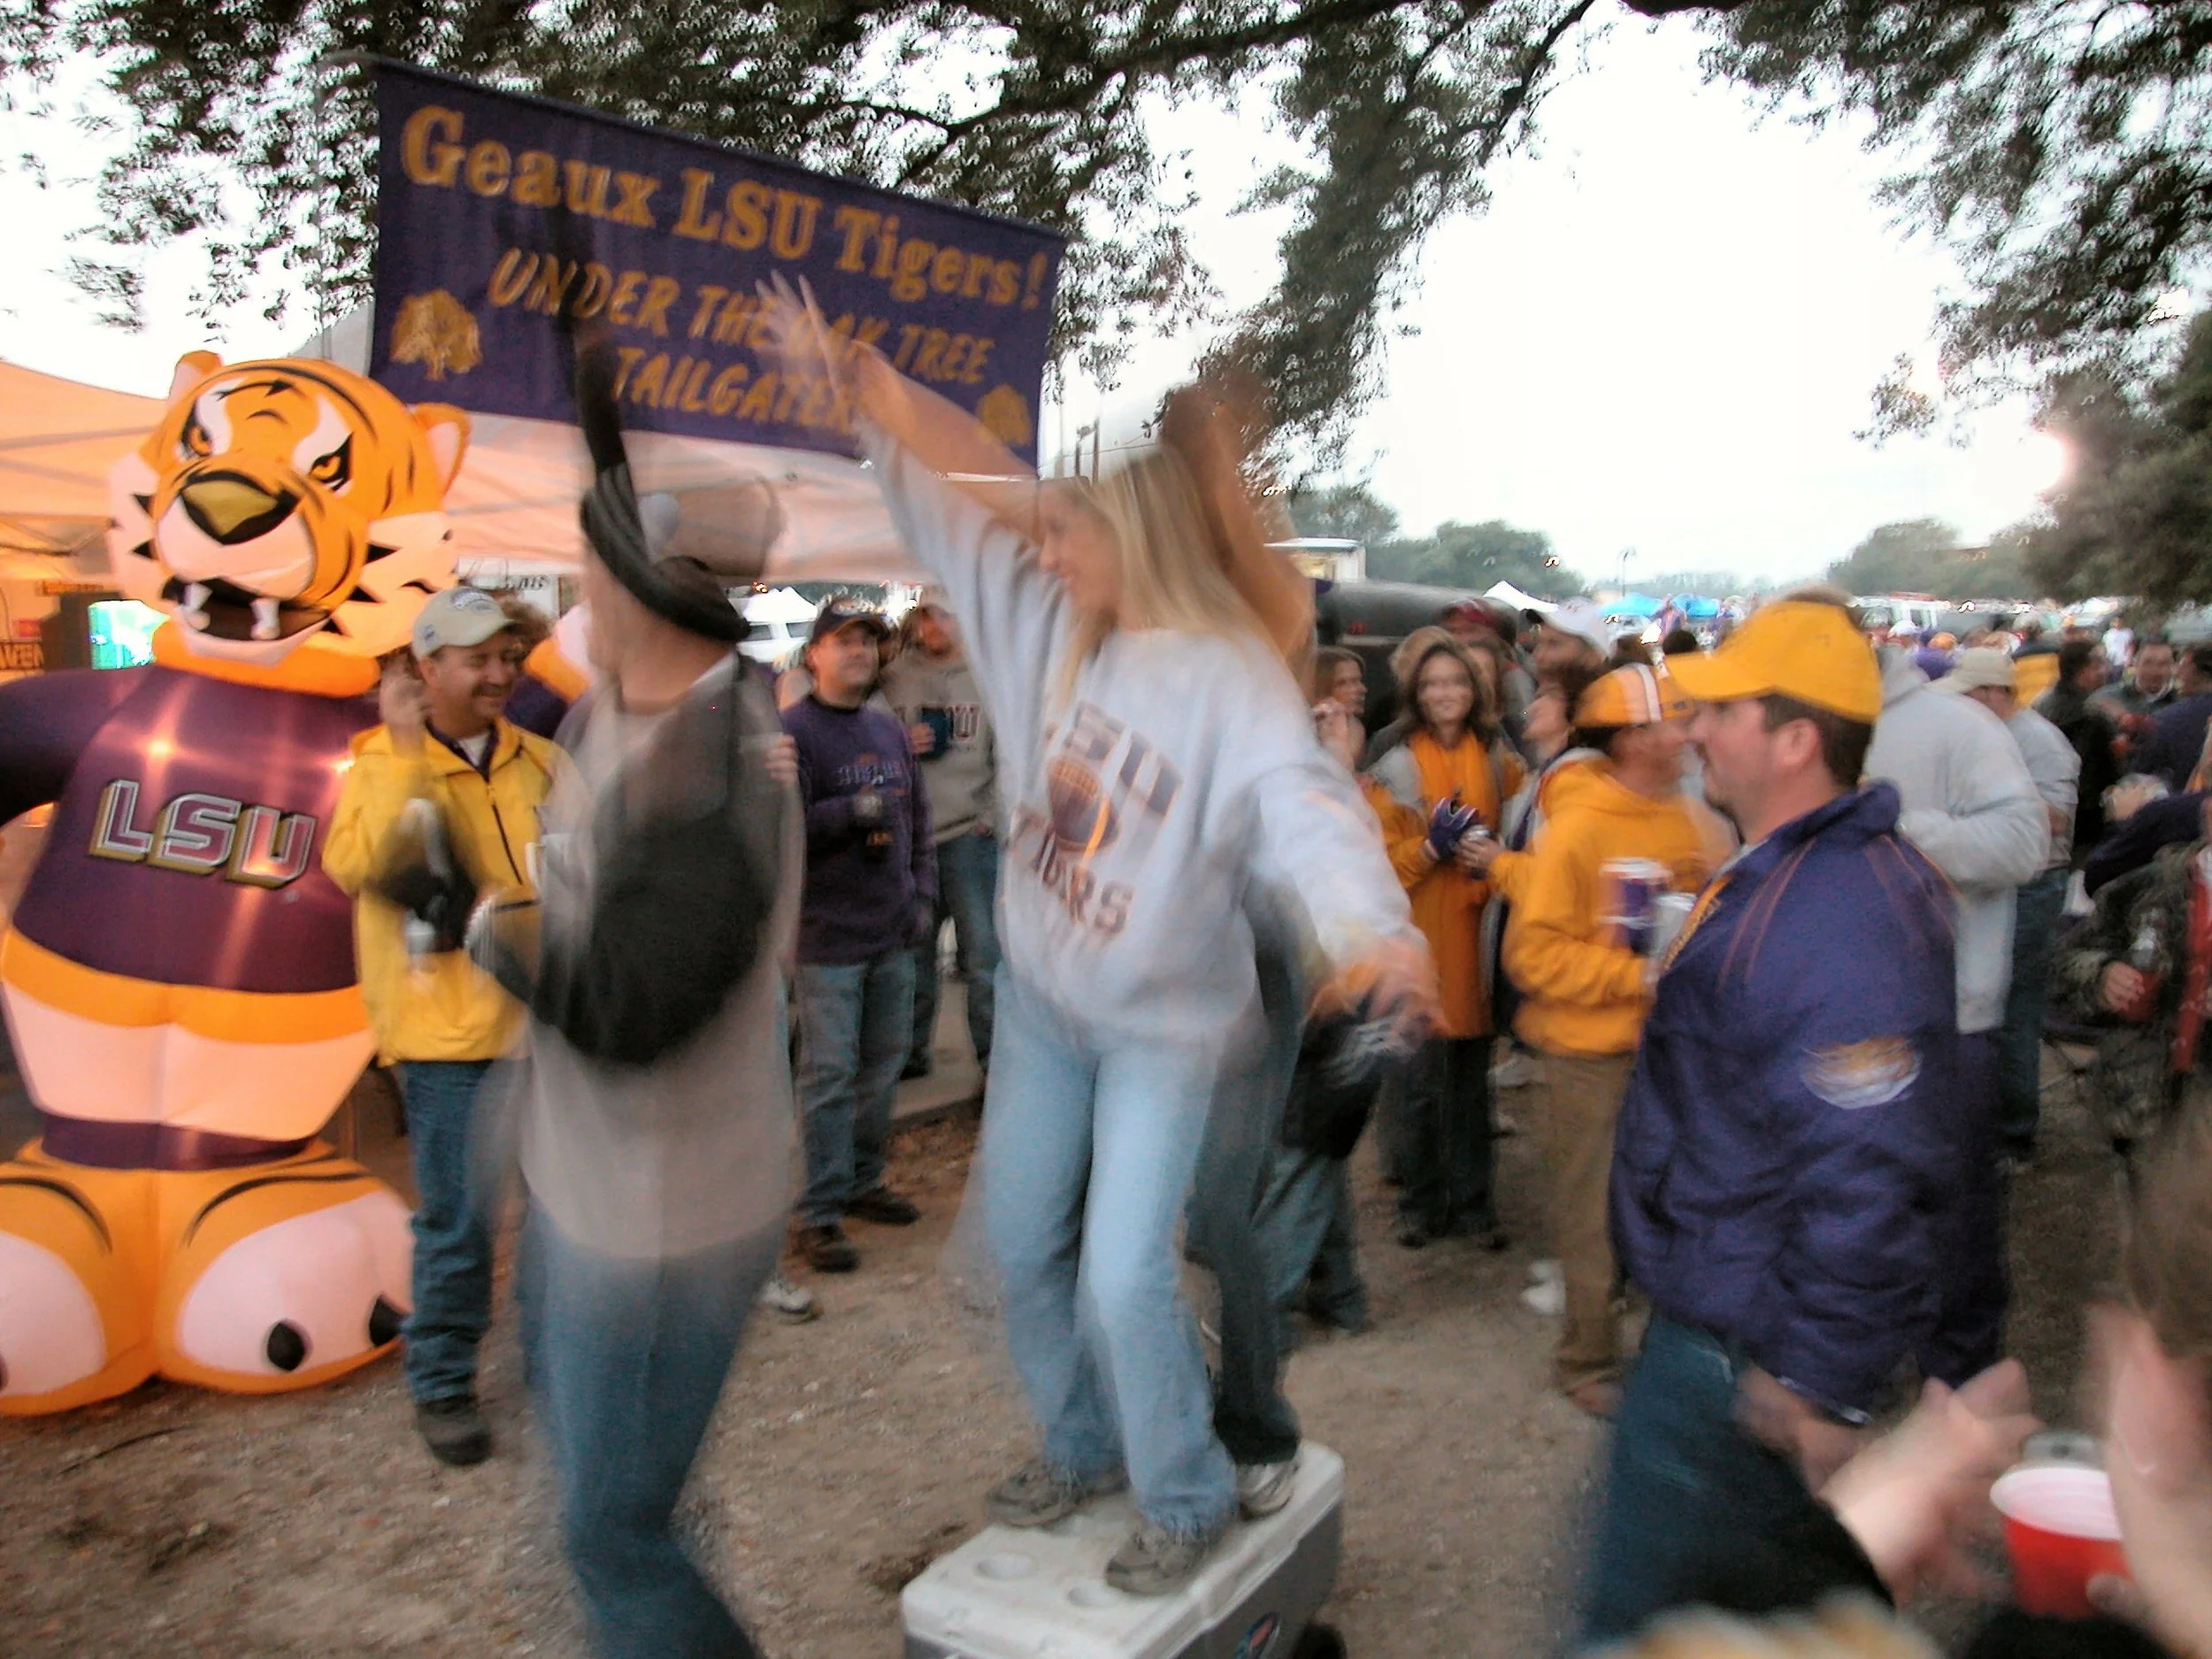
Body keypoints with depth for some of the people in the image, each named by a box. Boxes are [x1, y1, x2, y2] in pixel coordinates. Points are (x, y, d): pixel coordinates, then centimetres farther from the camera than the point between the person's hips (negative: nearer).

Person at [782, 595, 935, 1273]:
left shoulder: (889, 727, 12)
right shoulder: (793, 730, -9)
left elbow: (917, 815, 18)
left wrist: (922, 890, 9)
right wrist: (851, 812, -26)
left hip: (893, 934, 7)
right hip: (828, 935, -7)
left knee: (885, 1064, 15)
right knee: (829, 1074, -3)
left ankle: (863, 1180, 30)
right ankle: (819, 1212, 6)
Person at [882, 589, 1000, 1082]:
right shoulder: (892, 679, 8)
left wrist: (993, 814, -8)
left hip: (970, 834, -2)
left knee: (983, 957, -1)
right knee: (912, 953, 12)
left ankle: (995, 1059, 10)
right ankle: (911, 1053, 26)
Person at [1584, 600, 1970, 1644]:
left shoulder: (1840, 920, -29)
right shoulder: (1783, 874, 8)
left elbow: (1868, 1182, -31)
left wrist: (1821, 1390, -25)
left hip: (1743, 1360, -10)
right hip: (1715, 1312, 10)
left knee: (1646, 1621, 5)